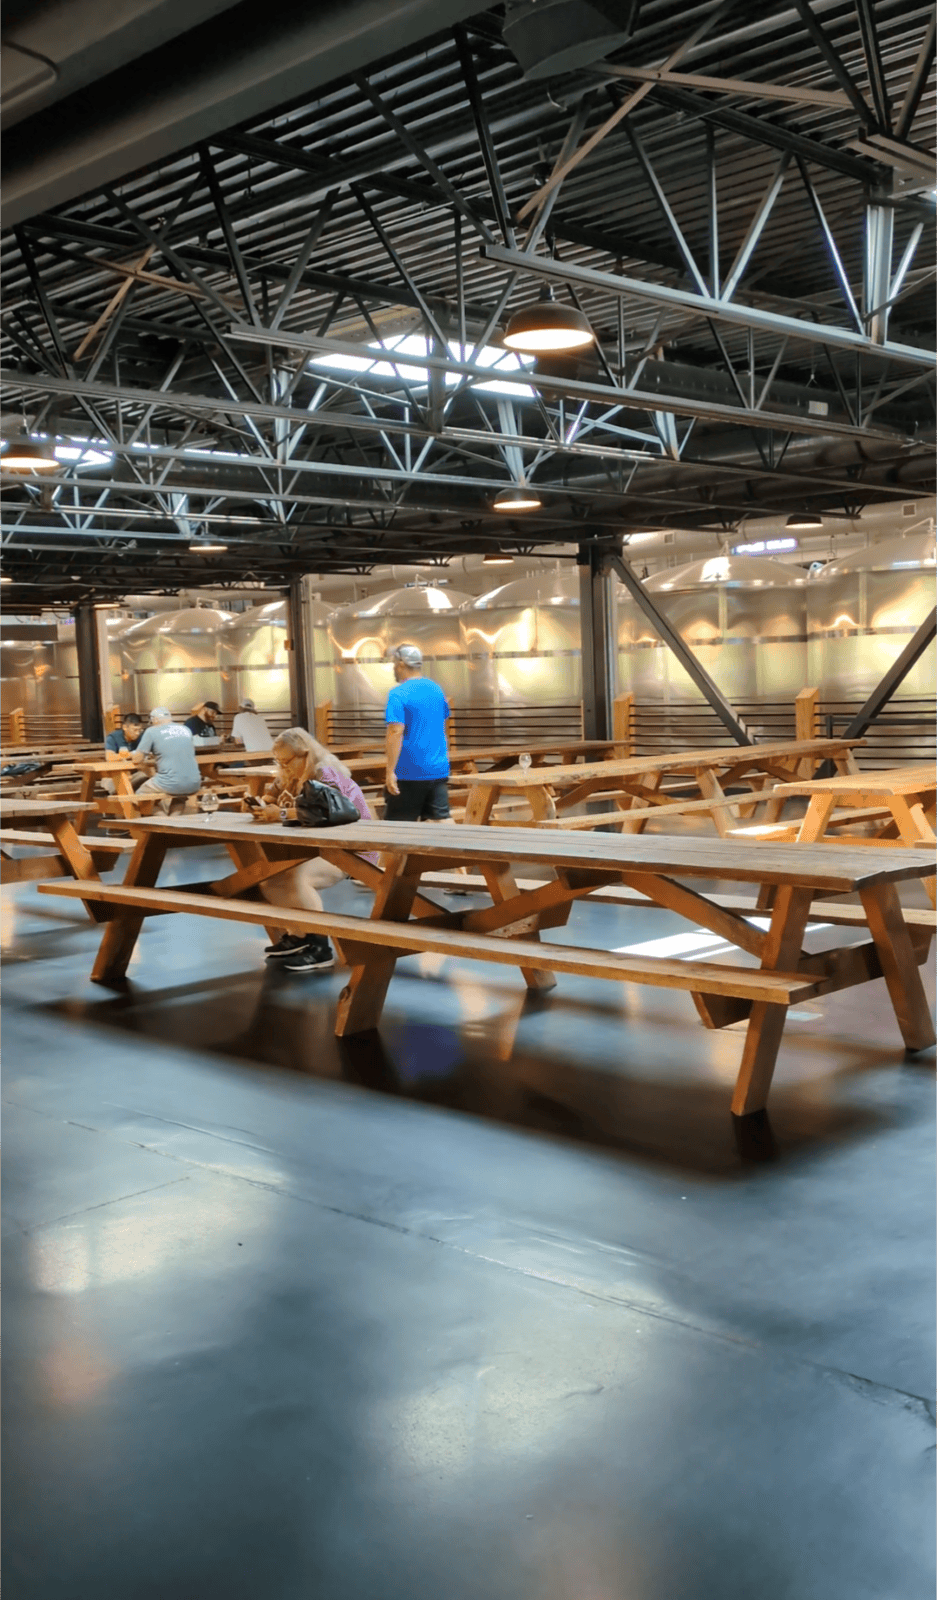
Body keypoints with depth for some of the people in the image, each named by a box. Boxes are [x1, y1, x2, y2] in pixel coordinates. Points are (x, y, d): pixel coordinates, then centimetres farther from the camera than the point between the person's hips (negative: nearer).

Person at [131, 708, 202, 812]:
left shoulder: (152, 731, -1)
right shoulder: (185, 729, 13)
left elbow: (136, 760, 2)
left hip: (171, 786, -5)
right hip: (194, 785, 5)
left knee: (140, 794, 17)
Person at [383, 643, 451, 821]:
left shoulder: (398, 694, -12)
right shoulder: (436, 689, 11)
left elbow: (396, 733, -20)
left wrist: (390, 771, -20)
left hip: (409, 773, -6)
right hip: (439, 771, 6)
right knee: (441, 821, 3)